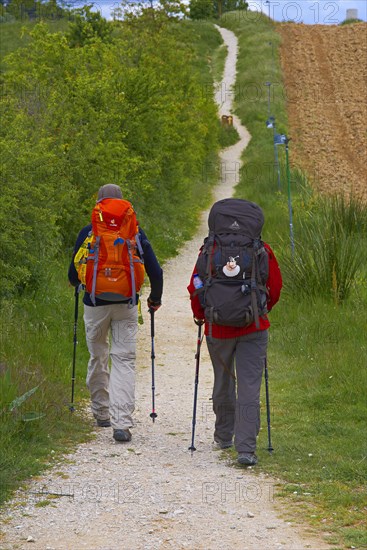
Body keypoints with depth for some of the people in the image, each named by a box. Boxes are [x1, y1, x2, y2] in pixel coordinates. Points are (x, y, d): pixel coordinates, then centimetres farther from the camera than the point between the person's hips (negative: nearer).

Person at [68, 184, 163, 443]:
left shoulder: (88, 233, -2)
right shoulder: (136, 233, 0)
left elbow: (74, 275, 2)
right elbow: (155, 272, 2)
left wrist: (79, 284, 26)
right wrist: (155, 299, 19)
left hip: (95, 305, 0)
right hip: (126, 306, 0)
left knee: (97, 358, 17)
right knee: (124, 359, -1)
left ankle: (101, 413, 27)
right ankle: (122, 423, -14)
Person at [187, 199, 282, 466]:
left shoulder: (208, 251, -3)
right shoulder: (263, 250, -2)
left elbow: (195, 289, -1)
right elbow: (276, 287, 5)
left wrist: (199, 316, 16)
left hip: (218, 328, 1)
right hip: (254, 328, -1)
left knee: (223, 381, 20)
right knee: (249, 387, -3)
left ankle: (224, 434, 35)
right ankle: (246, 448, -11)